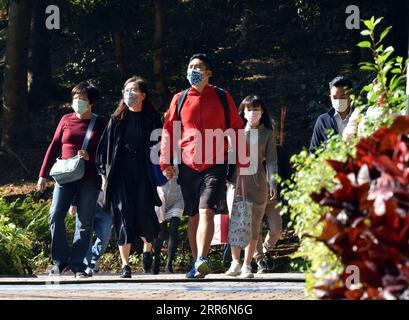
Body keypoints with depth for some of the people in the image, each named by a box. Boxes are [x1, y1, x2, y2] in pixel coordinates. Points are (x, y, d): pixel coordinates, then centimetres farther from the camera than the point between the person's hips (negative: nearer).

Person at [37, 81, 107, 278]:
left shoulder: (100, 123, 7)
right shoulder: (66, 121, 12)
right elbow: (54, 148, 13)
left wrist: (89, 157, -13)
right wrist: (43, 175, 9)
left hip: (89, 179, -2)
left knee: (84, 222, -4)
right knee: (56, 215, -12)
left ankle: (78, 265, 0)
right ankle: (59, 261, -2)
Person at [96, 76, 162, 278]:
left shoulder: (152, 119, 7)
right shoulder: (117, 120, 10)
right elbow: (105, 146, 9)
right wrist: (104, 174, 3)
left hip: (144, 176, -1)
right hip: (120, 176, 1)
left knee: (144, 214, -10)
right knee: (123, 217, -5)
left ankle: (148, 248, 22)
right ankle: (125, 265, -3)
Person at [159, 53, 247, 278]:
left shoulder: (222, 98, 5)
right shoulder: (180, 99, 9)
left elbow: (236, 130, 9)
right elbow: (168, 131, 11)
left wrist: (242, 163, 6)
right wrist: (166, 162, 2)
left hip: (215, 166, -3)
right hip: (188, 166, 3)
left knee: (206, 211, -18)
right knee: (193, 216, 9)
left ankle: (202, 260, -28)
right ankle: (197, 264, 17)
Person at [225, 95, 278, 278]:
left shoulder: (267, 134, 9)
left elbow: (271, 160, 5)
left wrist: (272, 183, -5)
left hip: (257, 181, 0)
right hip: (236, 179, 0)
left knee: (254, 224, 0)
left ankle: (247, 265, 6)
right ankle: (235, 262, 2)